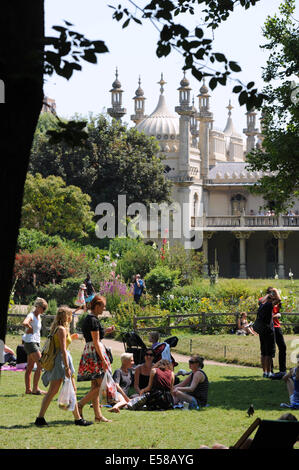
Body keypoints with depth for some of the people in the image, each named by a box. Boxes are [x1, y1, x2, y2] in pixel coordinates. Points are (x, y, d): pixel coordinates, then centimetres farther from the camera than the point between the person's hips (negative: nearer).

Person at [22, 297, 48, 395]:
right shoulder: (31, 316, -14)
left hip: (35, 342, 9)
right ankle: (35, 389, -13)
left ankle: (28, 389, 16)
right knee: (40, 365, -14)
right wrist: (30, 328, -18)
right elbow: (25, 323, -35)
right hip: (30, 342, -9)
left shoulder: (38, 317, 14)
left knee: (30, 367, 12)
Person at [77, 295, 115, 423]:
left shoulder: (88, 318, 16)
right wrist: (103, 360, -18)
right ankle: (80, 405, -9)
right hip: (95, 352, -10)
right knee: (99, 385, -7)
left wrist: (105, 331, 21)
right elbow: (96, 342, -17)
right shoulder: (93, 320, -14)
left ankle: (98, 415, 9)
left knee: (95, 386, 9)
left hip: (88, 352, 10)